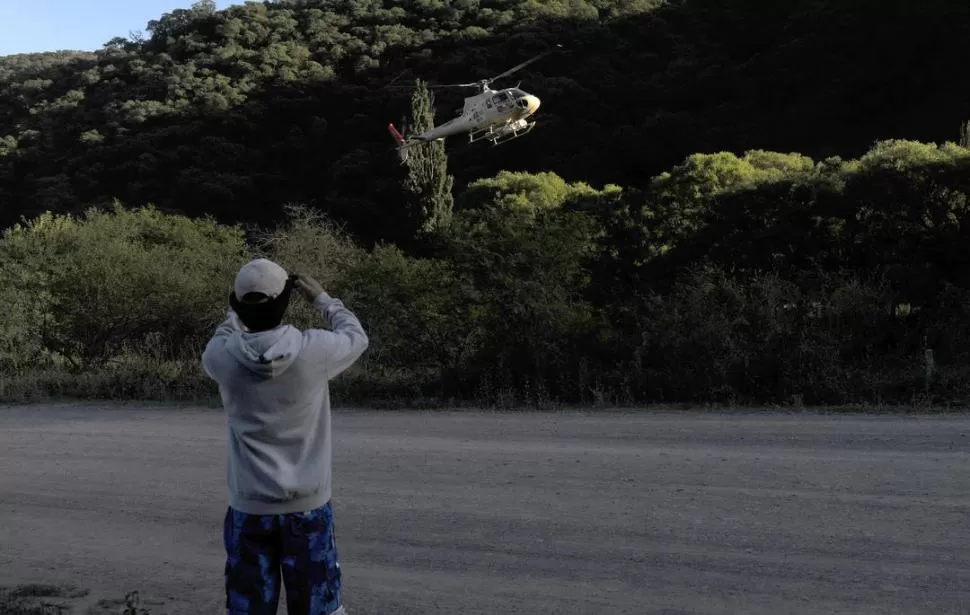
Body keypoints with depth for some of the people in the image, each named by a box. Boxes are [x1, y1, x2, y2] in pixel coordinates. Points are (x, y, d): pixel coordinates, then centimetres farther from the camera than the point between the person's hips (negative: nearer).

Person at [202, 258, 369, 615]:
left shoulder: (224, 357, -10)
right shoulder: (315, 350, -14)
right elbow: (357, 337, 9)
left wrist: (236, 313, 22)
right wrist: (322, 299, 18)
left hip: (249, 509, 1)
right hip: (308, 506, -1)